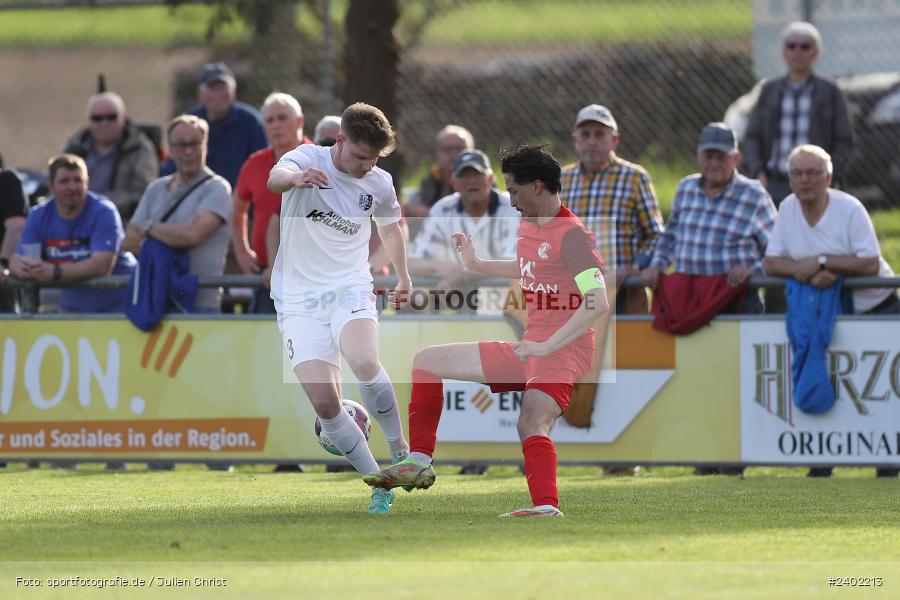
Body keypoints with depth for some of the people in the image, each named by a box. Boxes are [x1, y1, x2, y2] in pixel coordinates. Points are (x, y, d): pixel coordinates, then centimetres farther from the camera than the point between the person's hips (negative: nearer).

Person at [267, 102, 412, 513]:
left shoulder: (379, 183, 3)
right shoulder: (308, 159, -9)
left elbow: (390, 227, 25)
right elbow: (275, 178, -33)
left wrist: (403, 278, 35)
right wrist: (295, 178, -57)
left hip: (350, 290, 1)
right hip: (299, 299, -1)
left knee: (365, 363, -31)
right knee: (324, 401, -12)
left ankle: (400, 449, -10)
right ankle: (378, 484, 3)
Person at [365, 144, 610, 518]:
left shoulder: (571, 235, -18)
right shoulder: (529, 225, 12)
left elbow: (598, 303, -28)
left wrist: (548, 345, -30)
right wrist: (477, 265, 30)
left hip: (563, 350, -10)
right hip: (530, 348, 10)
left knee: (532, 426, -37)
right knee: (427, 361, 16)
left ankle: (546, 507, -50)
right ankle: (420, 462, 15)